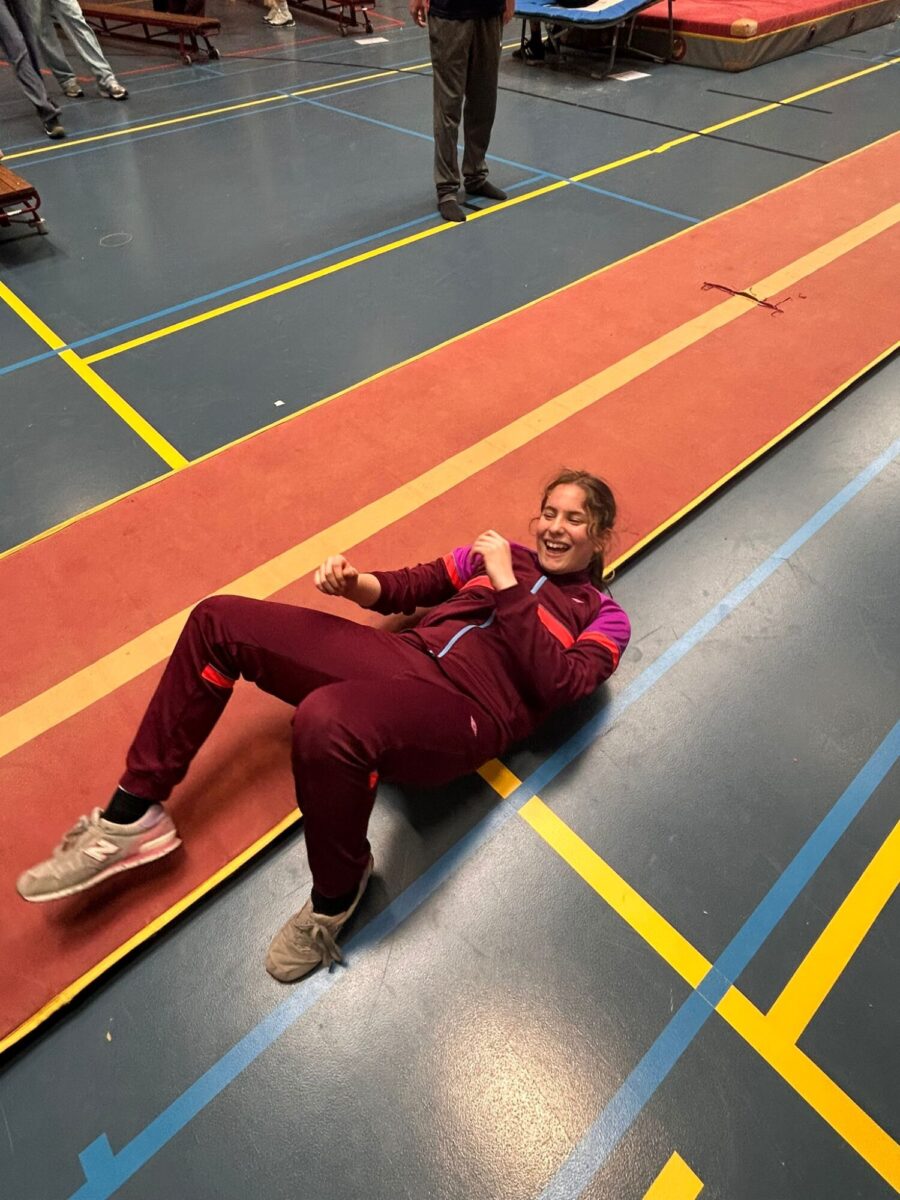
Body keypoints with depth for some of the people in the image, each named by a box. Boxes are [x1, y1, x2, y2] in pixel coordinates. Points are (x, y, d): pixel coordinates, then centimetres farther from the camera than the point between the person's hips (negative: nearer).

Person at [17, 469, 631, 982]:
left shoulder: (605, 617, 9)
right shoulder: (501, 555, 22)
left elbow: (557, 683, -11)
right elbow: (411, 585, 22)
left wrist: (507, 586, -11)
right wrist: (355, 582, 1)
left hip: (463, 712, -7)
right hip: (400, 658, 7)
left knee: (325, 721, -41)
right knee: (218, 619, 0)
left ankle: (336, 896, -6)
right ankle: (128, 821, 4)